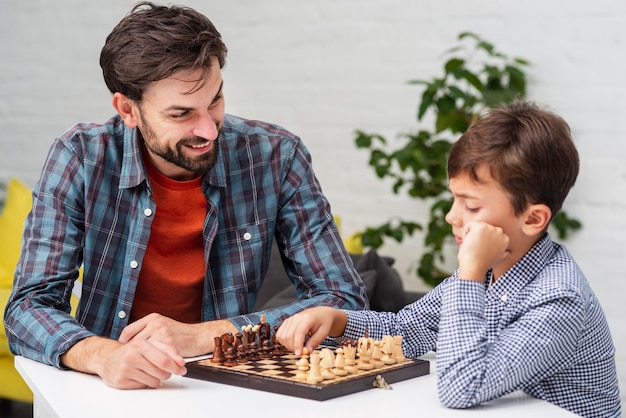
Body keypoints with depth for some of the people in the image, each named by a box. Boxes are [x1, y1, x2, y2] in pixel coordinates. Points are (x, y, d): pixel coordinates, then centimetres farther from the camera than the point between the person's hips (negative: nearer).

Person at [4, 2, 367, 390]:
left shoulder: (275, 157, -8)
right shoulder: (81, 158, -9)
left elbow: (344, 301, -8)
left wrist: (201, 336, -19)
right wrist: (106, 356, -33)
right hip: (111, 391, 1)